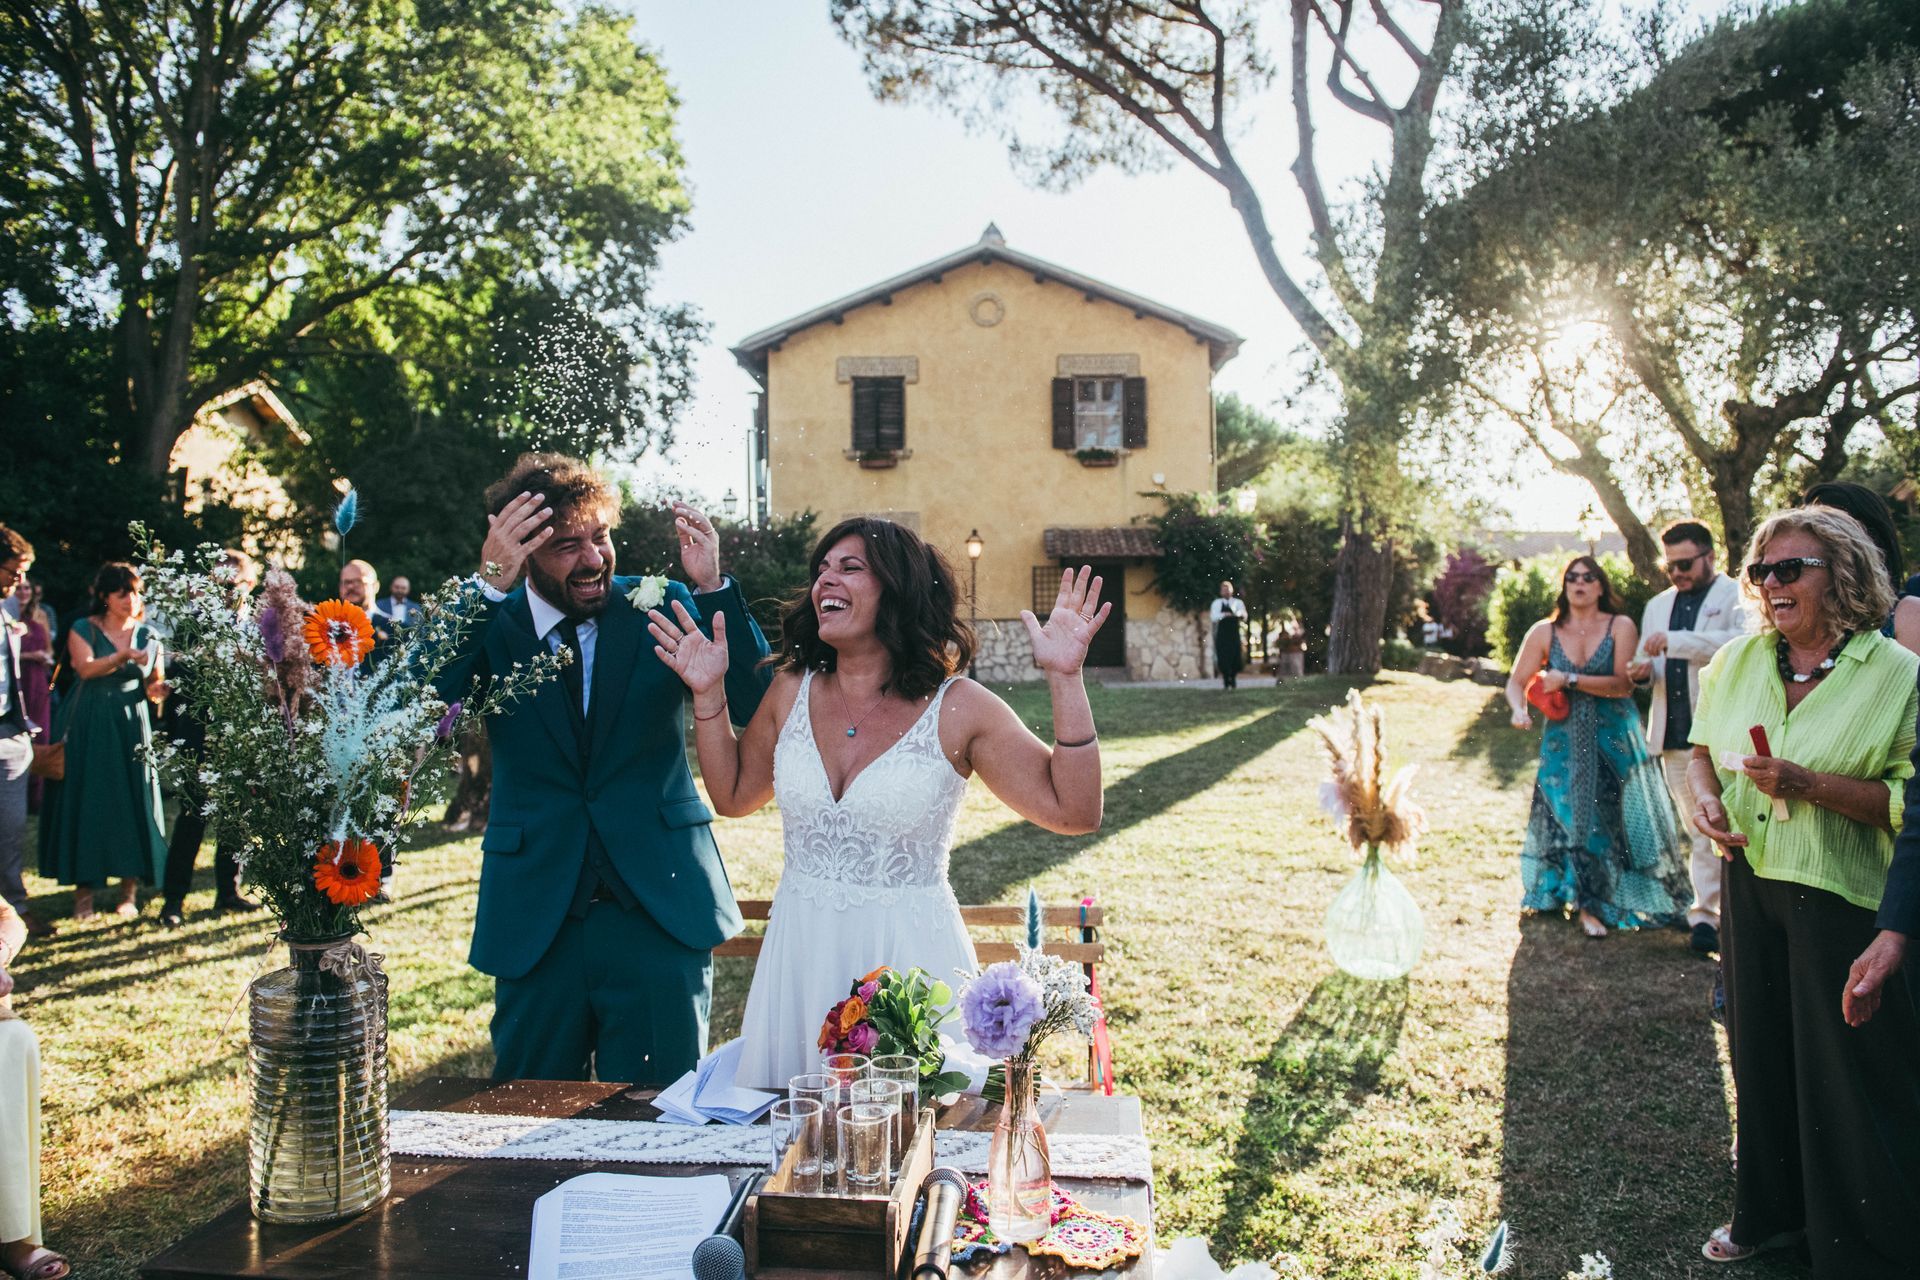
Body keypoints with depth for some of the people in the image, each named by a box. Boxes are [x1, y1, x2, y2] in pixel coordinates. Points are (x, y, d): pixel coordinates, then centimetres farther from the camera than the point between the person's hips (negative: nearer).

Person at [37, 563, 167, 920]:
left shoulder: (148, 636, 8)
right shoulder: (83, 630, 1)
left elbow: (152, 687, 8)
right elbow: (86, 668, -16)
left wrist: (158, 689, -14)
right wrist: (123, 657, -32)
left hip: (131, 726, 2)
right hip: (87, 728, -2)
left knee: (133, 803, -1)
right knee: (85, 802, 0)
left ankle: (129, 892, 7)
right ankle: (83, 891, 9)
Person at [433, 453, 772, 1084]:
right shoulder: (488, 628, 1)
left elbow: (760, 706, -9)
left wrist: (712, 588, -20)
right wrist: (487, 587, -24)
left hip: (657, 912, -1)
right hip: (535, 920, 1)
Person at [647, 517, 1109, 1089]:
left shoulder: (957, 708, -10)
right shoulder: (792, 690, 2)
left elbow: (1073, 811, -12)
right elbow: (732, 795, 16)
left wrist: (1065, 680, -19)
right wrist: (709, 693, 5)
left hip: (910, 955, -3)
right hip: (799, 951, 4)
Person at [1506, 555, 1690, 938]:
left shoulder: (1621, 627, -5)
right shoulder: (1544, 632, 0)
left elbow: (1624, 684, -15)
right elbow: (1516, 682, 1)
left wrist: (1569, 680, -20)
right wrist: (1519, 709, -20)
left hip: (1613, 739, -1)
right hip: (1565, 741, 1)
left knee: (1613, 815, 4)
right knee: (1571, 816, 2)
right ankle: (1588, 905, 14)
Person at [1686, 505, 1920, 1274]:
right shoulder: (1736, 661, 3)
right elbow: (1703, 748, 16)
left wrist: (1811, 785, -27)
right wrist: (1706, 798, -3)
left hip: (1843, 901, -5)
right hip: (1750, 883, 5)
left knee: (1852, 1078, 4)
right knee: (1760, 1057, 18)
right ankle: (1772, 1212, 39)